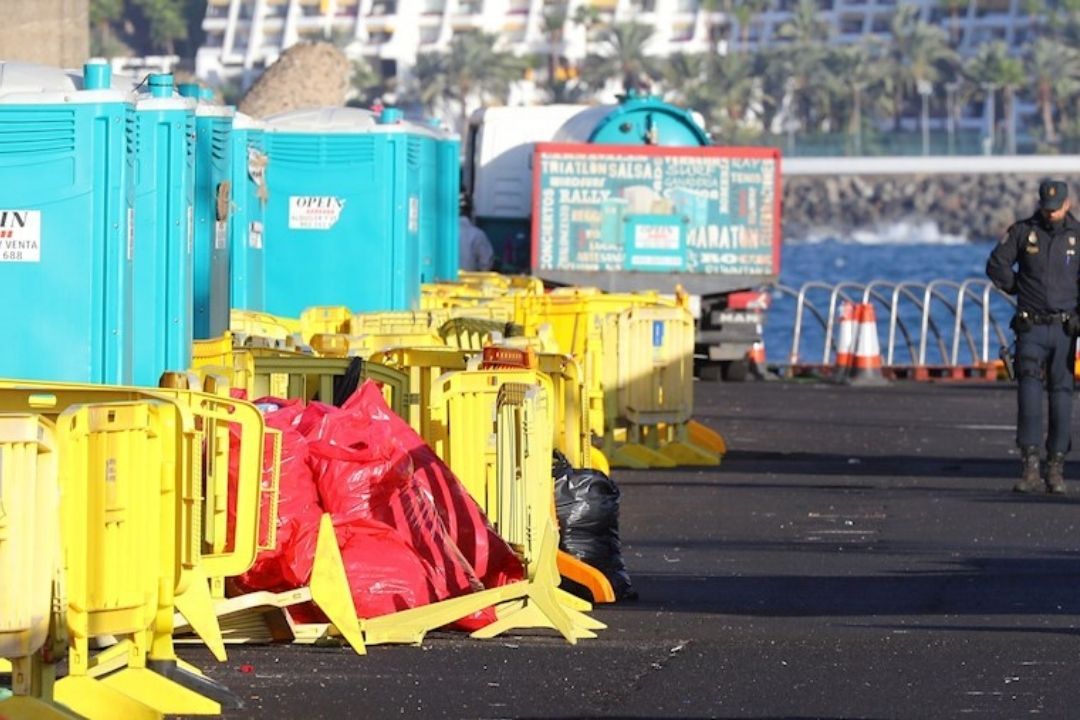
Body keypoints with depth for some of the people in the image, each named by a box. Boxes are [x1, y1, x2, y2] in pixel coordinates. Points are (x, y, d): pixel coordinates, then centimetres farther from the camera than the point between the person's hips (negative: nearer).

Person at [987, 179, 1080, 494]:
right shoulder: (1022, 232, 2)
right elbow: (996, 265, 8)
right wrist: (1021, 290, 5)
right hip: (1031, 328, -1)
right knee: (1029, 392, -11)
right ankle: (1030, 469, -14)